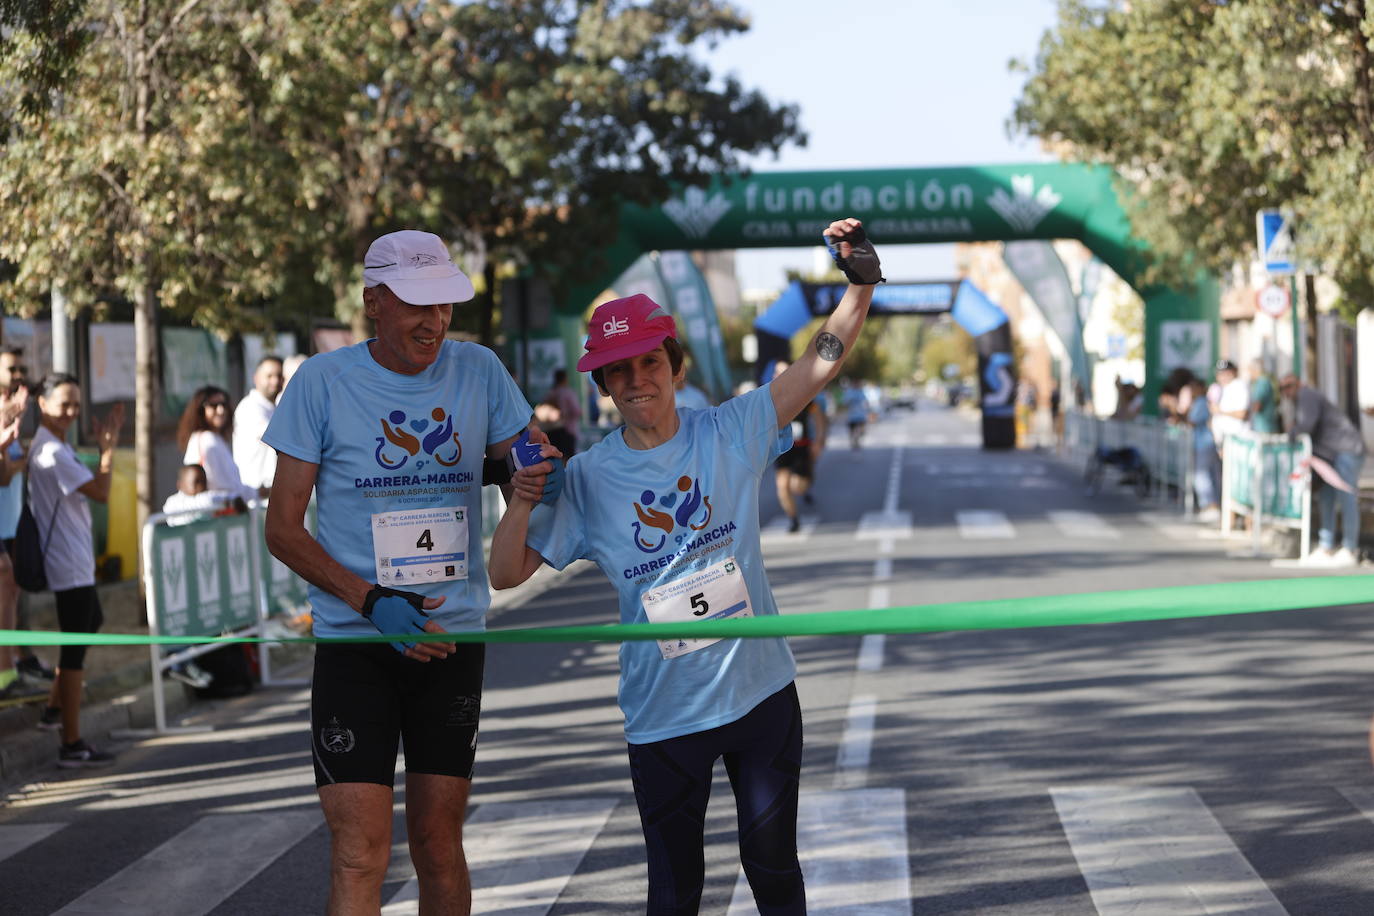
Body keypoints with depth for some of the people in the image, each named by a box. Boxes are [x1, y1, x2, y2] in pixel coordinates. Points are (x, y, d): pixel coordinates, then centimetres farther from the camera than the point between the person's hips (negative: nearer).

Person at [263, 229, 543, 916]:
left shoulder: (478, 371, 3)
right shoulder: (322, 382, -4)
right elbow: (283, 530, -3)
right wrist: (371, 601, -16)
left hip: (453, 636, 3)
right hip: (354, 643, -3)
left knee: (439, 842, 8)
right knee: (360, 853, -11)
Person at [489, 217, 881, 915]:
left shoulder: (732, 433, -1)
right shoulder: (587, 479, -3)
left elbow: (822, 360, -6)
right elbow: (506, 573, 0)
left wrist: (860, 286, -21)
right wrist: (523, 500, -17)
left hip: (761, 693, 1)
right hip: (662, 713, 0)